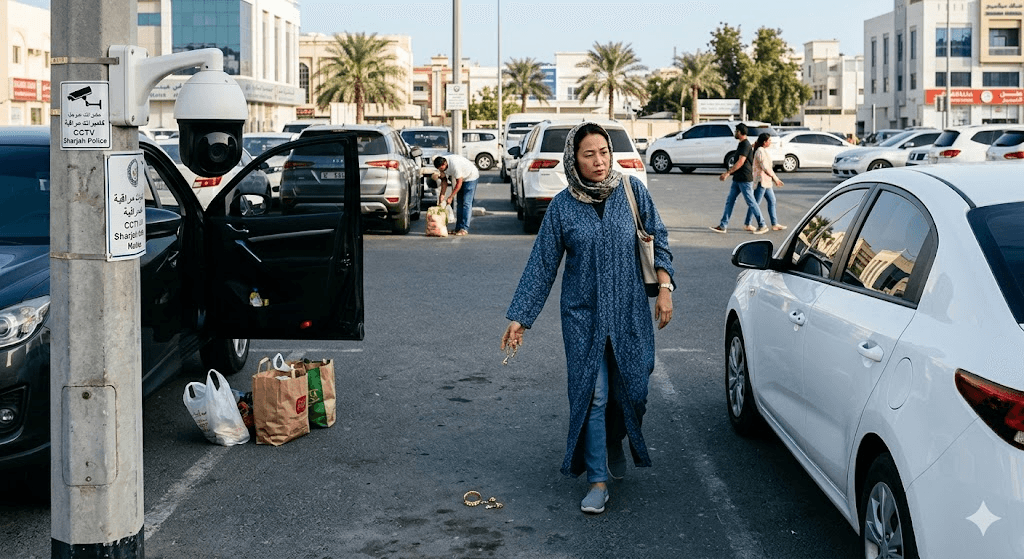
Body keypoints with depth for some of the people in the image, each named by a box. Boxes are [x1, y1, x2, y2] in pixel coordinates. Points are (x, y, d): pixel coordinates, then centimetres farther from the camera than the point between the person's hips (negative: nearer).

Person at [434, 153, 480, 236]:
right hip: (461, 178, 8)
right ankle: (458, 227, 7)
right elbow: (444, 180, 1)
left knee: (466, 203, -14)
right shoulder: (442, 164, -12)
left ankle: (464, 229, -16)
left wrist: (451, 197, -26)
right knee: (459, 203, 5)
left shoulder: (455, 165, -37)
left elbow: (459, 183, -30)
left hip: (471, 177, -8)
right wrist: (442, 194, -6)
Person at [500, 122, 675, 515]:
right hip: (583, 316, -1)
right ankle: (597, 481, 4)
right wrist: (519, 317, -1)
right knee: (592, 395, -4)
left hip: (630, 313, 1)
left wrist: (664, 288, -4)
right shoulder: (562, 206, -3)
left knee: (630, 389, 6)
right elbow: (541, 265, 0)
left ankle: (616, 444, 38)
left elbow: (658, 240, 6)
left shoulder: (632, 191, -1)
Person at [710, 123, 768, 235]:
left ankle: (762, 226, 3)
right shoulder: (741, 144, 15)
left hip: (745, 179, -10)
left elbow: (741, 162, -23)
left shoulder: (745, 145, -16)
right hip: (738, 179, 10)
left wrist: (727, 173, -23)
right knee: (730, 200, 7)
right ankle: (723, 226, 8)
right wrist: (729, 171, 22)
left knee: (751, 202, -4)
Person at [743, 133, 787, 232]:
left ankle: (774, 224, 13)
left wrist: (775, 179, 15)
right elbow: (765, 167, -21)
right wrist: (774, 177, -14)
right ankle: (747, 224, 4)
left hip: (766, 181, 11)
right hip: (761, 180, -11)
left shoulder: (764, 151, 15)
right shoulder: (760, 151, -17)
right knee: (756, 202, -5)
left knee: (772, 201, 10)